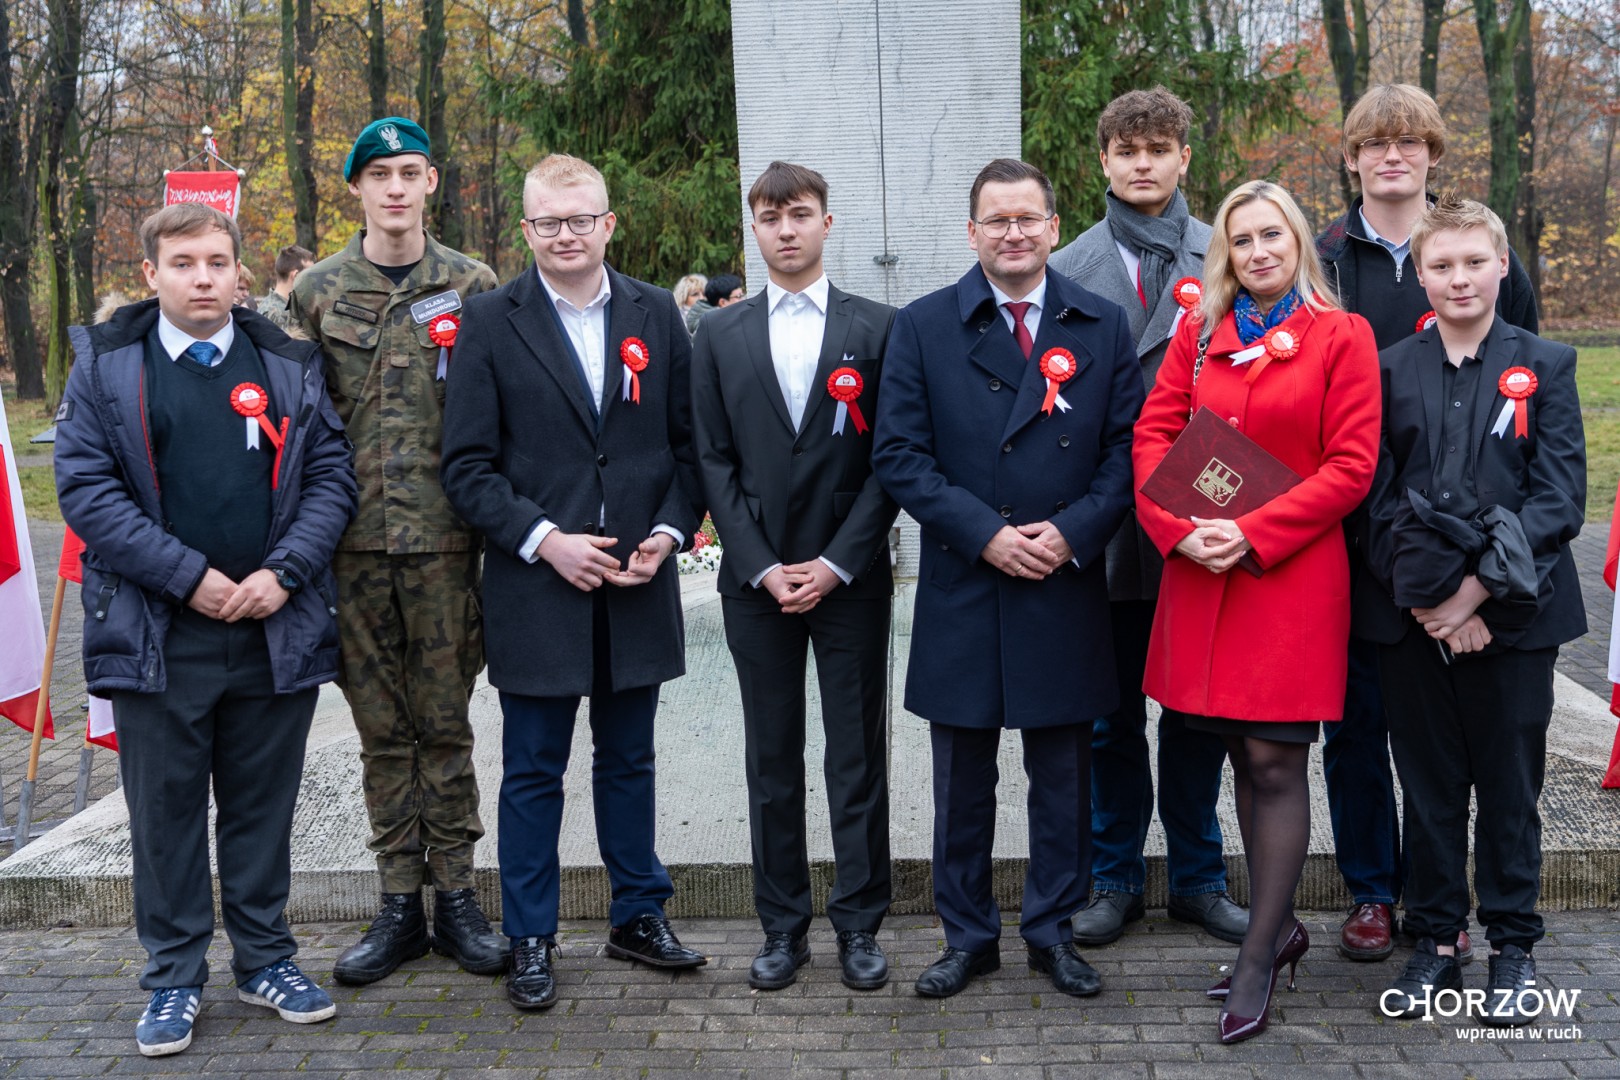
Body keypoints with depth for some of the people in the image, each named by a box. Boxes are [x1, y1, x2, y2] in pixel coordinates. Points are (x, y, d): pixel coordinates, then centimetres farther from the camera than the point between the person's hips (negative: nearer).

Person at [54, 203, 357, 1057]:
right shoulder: (106, 364, 2)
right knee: (165, 809, 8)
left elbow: (330, 476, 4)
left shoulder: (288, 366, 7)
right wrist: (188, 576, -13)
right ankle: (173, 978, 22)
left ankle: (265, 959, 27)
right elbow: (85, 486, -5)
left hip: (275, 629, 2)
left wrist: (282, 573, -11)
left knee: (263, 804, 12)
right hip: (156, 634, -1)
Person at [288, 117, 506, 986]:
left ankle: (455, 897, 17)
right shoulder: (316, 294, 7)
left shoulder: (473, 287, 3)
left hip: (444, 538, -1)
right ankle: (399, 904, 19)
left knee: (445, 722, 6)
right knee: (382, 728, 8)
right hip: (353, 542, 2)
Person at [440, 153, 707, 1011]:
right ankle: (530, 940, 19)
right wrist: (543, 540, -15)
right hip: (535, 583, -2)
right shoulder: (490, 322, -2)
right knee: (533, 771, 7)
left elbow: (688, 441, 7)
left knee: (628, 759, 15)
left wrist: (670, 531, -7)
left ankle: (639, 914, 29)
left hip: (636, 581, 2)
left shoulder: (657, 314, 6)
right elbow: (467, 466, -5)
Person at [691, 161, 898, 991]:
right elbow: (714, 463, 4)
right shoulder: (719, 336, 7)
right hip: (756, 581, 2)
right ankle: (783, 926, 19)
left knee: (858, 758, 4)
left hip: (851, 578, -1)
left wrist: (836, 564, -10)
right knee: (772, 760, 8)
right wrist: (762, 567, -6)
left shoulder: (877, 328, 2)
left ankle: (859, 924, 16)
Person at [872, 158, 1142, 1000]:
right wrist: (985, 534, -14)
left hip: (1067, 587, 1)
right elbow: (899, 455, -5)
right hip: (961, 590, -1)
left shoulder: (1102, 327, 6)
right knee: (962, 779, 9)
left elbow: (1129, 448, 2)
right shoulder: (922, 327, 2)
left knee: (1062, 773, 10)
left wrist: (1073, 532, -12)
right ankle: (966, 937, 23)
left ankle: (1053, 931, 26)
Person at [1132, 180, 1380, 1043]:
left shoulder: (1341, 336, 0)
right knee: (1242, 759, 11)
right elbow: (1153, 435, 6)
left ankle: (1257, 962, 6)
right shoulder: (1198, 334, 12)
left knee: (1276, 762, -3)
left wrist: (1254, 534, -15)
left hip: (1293, 574, -4)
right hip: (1202, 575, 4)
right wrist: (1180, 528, -10)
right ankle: (1278, 928, 27)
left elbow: (1351, 465, -6)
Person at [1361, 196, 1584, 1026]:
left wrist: (1481, 588, -14)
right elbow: (1378, 501, 1)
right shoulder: (1390, 370, 6)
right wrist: (1429, 600, -9)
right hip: (1414, 616, 1)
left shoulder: (1545, 366, 3)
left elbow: (1560, 498, -5)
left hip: (1513, 613, -1)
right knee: (1429, 786, 8)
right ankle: (1434, 941, 20)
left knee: (1510, 787, 7)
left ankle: (1512, 948, 20)